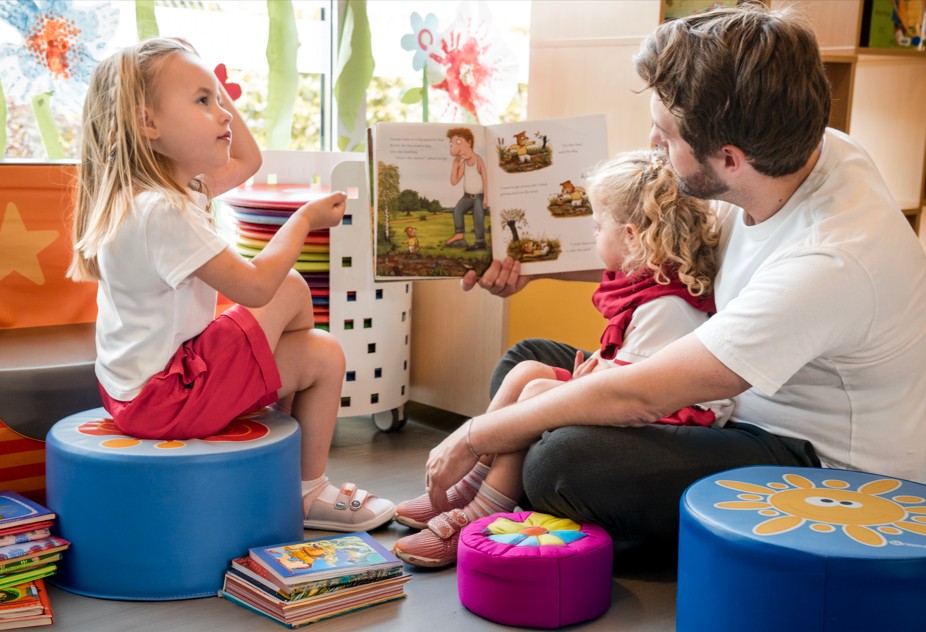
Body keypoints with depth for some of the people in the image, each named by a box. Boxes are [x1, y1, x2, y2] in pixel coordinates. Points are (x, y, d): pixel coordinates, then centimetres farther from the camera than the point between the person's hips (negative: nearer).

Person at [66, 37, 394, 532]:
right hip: (162, 396, -10)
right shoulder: (161, 211, -27)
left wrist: (217, 94, 11)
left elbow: (248, 161, 21)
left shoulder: (182, 185, 4)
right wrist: (304, 220, -13)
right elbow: (255, 287, -26)